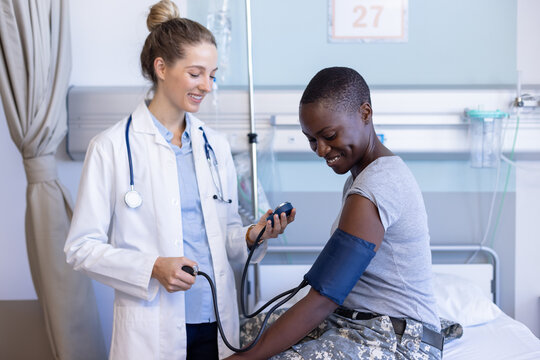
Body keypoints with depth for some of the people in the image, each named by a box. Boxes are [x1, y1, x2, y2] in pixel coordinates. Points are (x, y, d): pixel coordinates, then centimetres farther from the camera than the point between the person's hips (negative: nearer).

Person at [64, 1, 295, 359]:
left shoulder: (216, 145, 9)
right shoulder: (112, 147, -6)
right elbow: (81, 248, -7)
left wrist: (251, 236, -7)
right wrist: (152, 268, -20)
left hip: (218, 322, 4)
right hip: (151, 329, -4)